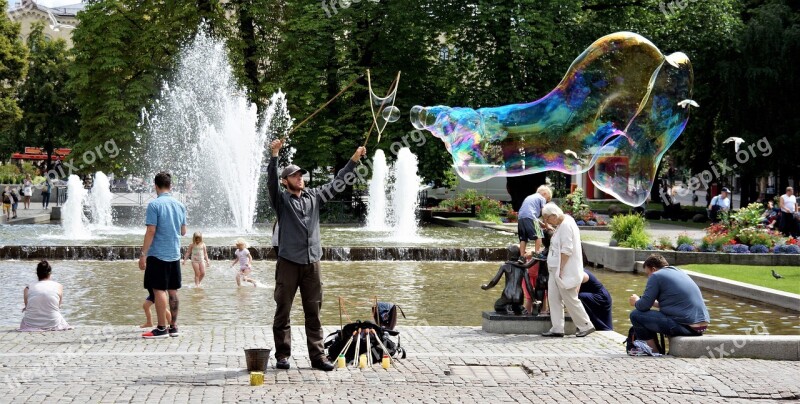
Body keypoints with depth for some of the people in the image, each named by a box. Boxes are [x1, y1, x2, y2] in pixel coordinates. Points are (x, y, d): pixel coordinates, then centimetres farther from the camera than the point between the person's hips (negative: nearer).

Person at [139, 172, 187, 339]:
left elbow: (151, 231, -15)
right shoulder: (180, 205, 8)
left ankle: (161, 328, -3)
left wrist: (143, 254, -11)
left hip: (158, 255, -6)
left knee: (159, 290, -3)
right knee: (173, 290, 11)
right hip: (175, 255, 6)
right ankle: (174, 326, 15)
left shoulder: (154, 204, -11)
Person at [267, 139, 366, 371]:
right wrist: (274, 156, -29)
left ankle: (317, 356, 8)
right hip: (288, 263, -4)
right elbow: (271, 181, -15)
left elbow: (337, 184, 16)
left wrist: (354, 161, 9)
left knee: (314, 313, 6)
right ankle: (282, 356, 8)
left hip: (312, 263, 4)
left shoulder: (314, 197, 14)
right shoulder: (281, 200, 1)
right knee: (283, 311, 1)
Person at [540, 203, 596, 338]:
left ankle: (586, 326, 7)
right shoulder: (561, 224, 14)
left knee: (570, 300, -3)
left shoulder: (566, 225, -17)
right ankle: (557, 329, 9)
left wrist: (561, 269, -21)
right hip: (557, 269, 10)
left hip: (566, 271, -10)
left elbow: (566, 250, -21)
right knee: (553, 298, 7)